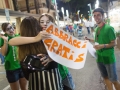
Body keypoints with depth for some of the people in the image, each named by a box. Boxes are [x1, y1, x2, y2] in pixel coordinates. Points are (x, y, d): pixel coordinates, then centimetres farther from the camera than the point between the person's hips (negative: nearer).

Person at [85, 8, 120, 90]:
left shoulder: (109, 28, -15)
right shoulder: (97, 29, 6)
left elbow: (113, 43, -14)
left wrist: (103, 46, -28)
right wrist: (90, 40, 7)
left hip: (108, 58, -6)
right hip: (99, 58, 7)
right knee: (105, 77, 19)